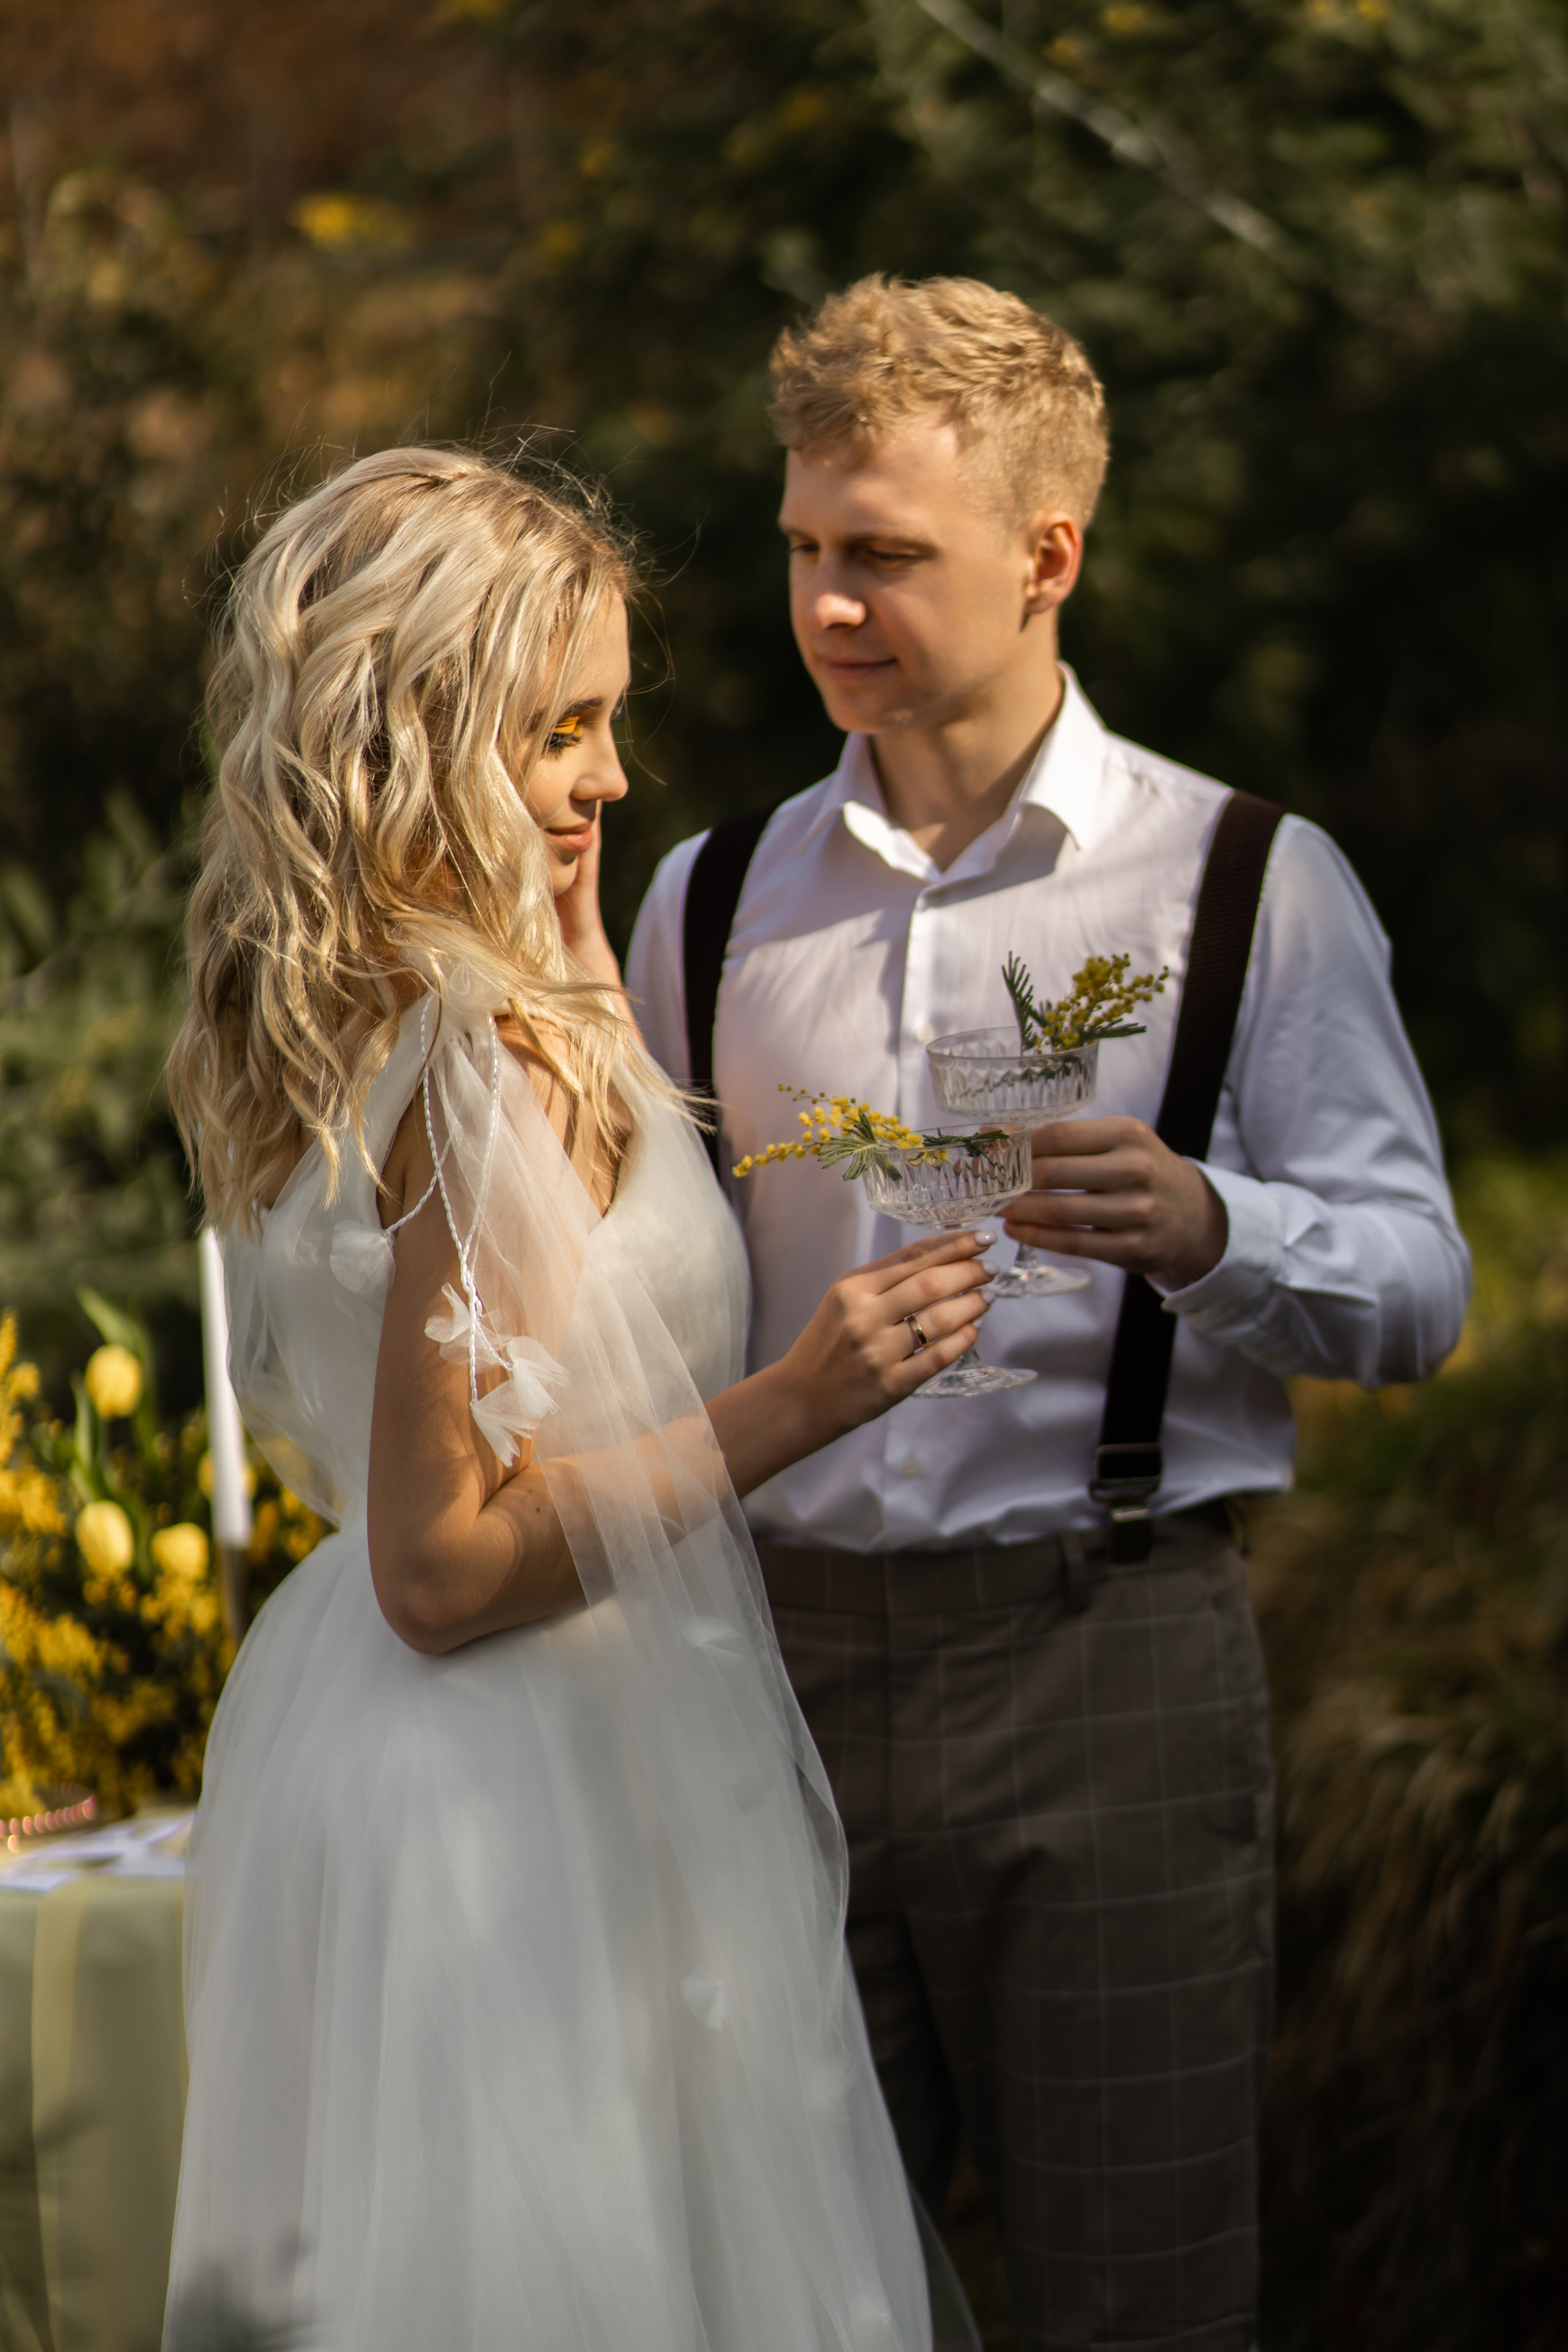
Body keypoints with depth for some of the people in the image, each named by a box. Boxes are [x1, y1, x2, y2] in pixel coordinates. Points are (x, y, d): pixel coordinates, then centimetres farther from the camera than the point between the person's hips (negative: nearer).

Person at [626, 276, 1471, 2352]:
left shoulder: (1248, 882, 3)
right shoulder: (710, 905, 13)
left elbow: (1416, 1282, -4)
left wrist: (1203, 1228, -24)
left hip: (1112, 1658, -3)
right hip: (789, 1667, 3)